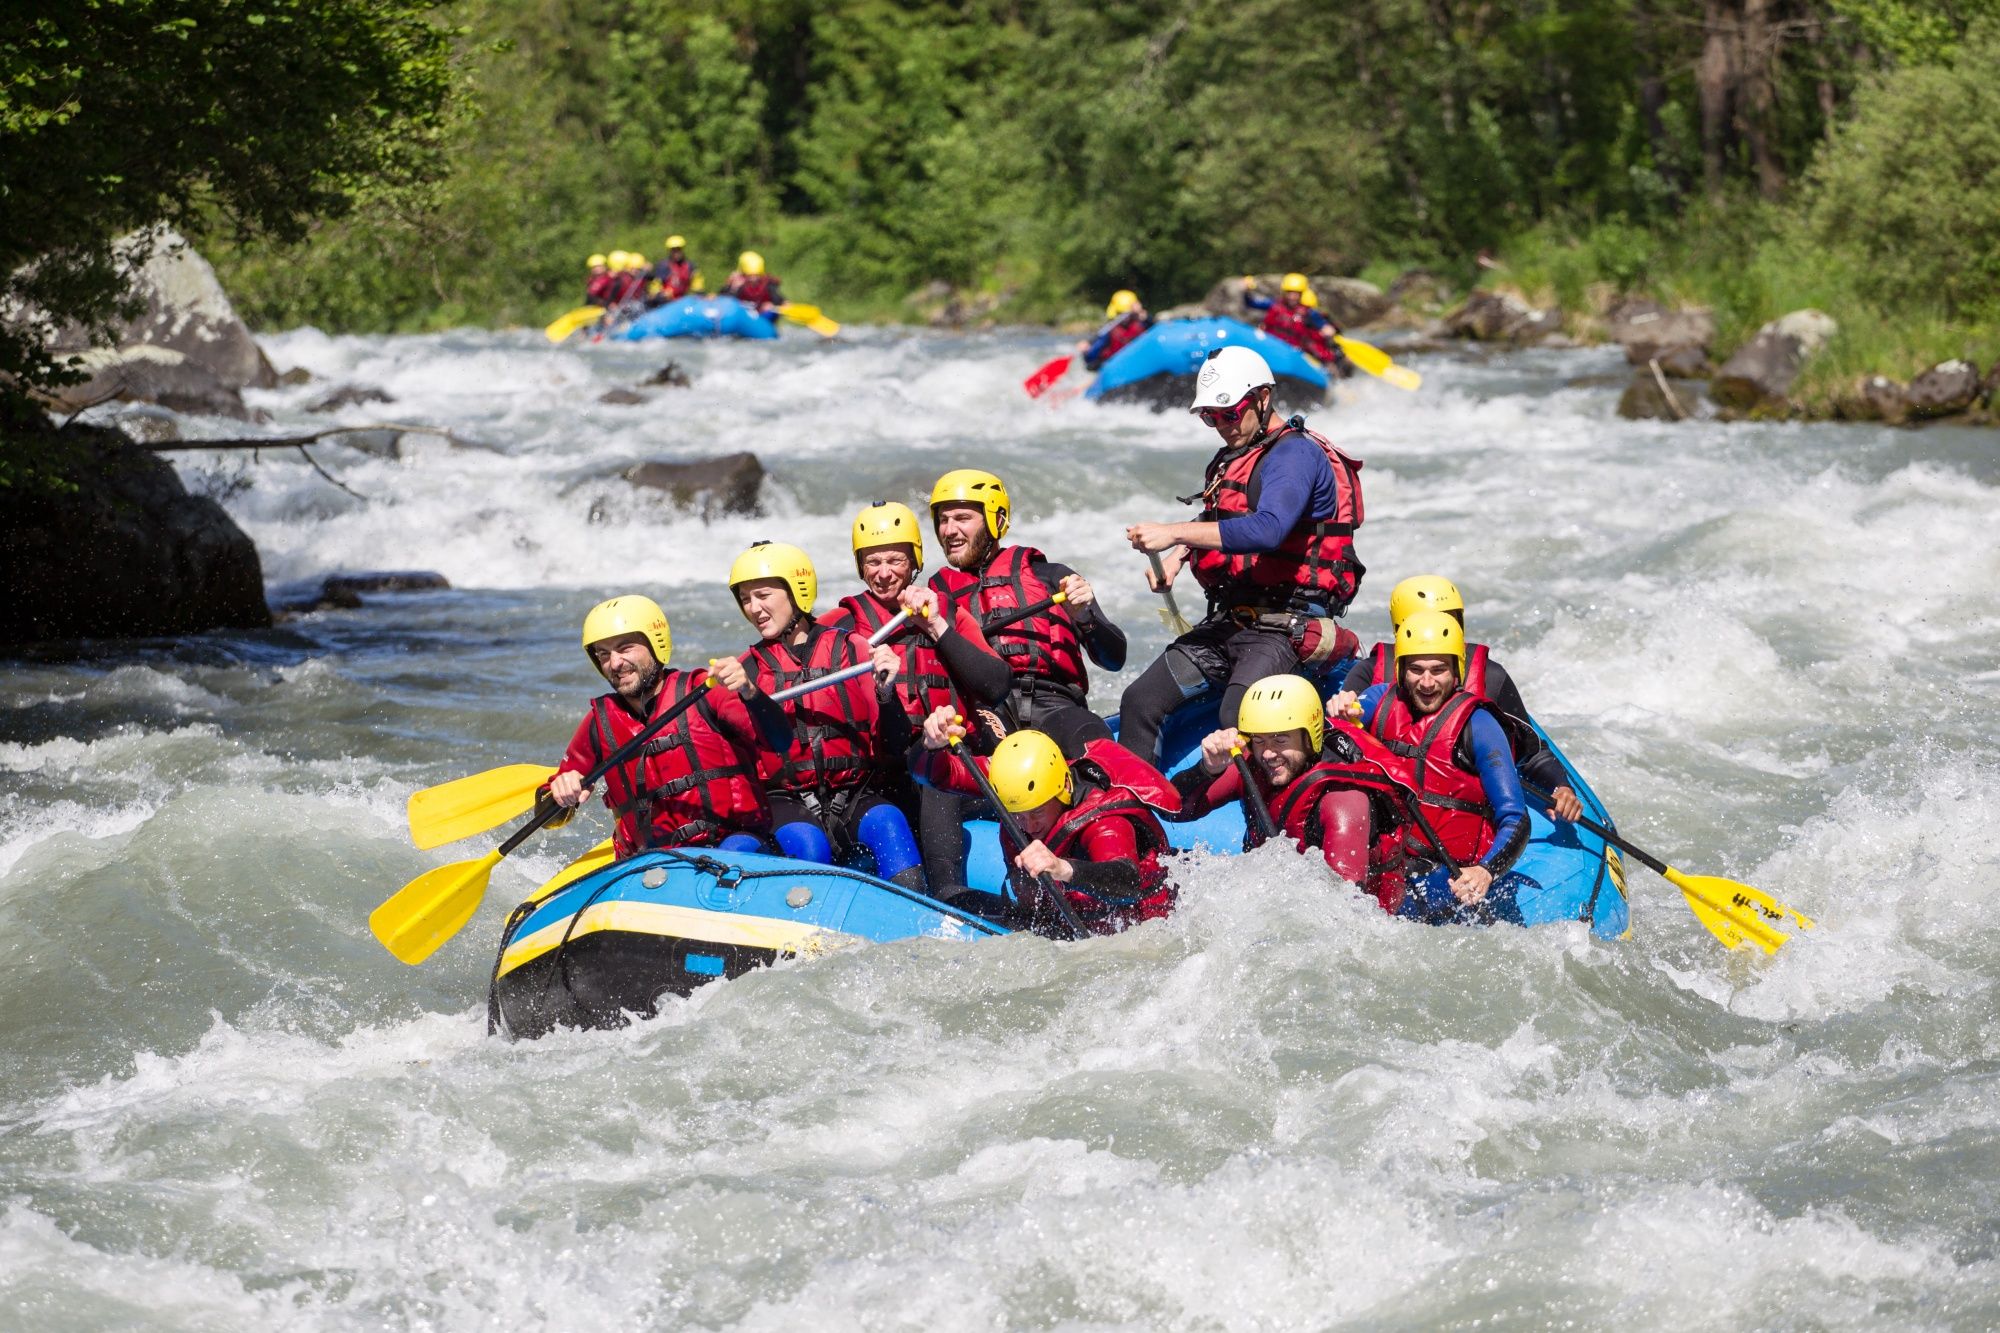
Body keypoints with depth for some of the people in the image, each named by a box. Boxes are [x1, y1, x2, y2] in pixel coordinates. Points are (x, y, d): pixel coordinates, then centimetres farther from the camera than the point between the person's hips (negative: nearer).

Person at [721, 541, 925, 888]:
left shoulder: (850, 650, 4)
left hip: (857, 795, 0)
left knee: (888, 824, -31)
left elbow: (895, 746, -3)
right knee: (807, 846, -32)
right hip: (786, 803, 1)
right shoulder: (747, 670, 11)